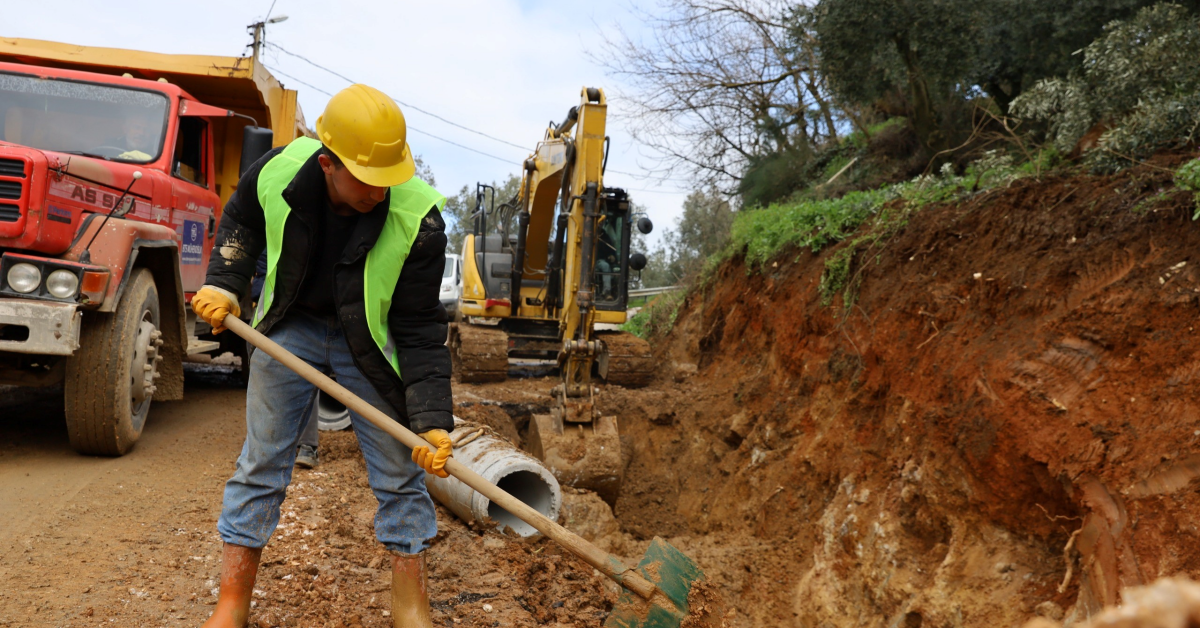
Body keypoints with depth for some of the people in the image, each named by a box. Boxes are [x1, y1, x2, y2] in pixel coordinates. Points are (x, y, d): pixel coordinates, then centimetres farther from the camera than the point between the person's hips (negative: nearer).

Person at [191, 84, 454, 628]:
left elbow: (420, 329, -22)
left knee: (399, 469, 3)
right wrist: (224, 284, -10)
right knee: (261, 464, 8)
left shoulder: (419, 220, -29)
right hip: (288, 327, 2)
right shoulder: (275, 173, -22)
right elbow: (241, 222, 5)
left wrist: (431, 419, -28)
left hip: (371, 340, -1)